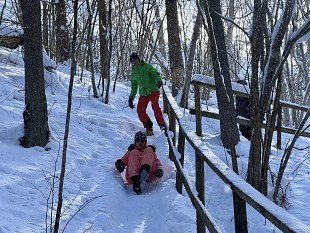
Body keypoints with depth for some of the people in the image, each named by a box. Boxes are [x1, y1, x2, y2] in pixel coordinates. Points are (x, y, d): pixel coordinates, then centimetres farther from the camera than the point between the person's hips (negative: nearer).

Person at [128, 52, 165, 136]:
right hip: (143, 94, 5)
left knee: (155, 106, -28)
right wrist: (131, 98, 17)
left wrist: (159, 80, -29)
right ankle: (149, 128, 0)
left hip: (153, 91, -5)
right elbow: (134, 87, 23)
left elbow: (155, 74, -7)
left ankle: (162, 124, -17)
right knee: (140, 110, -11)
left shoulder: (147, 67, 1)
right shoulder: (133, 73, 16)